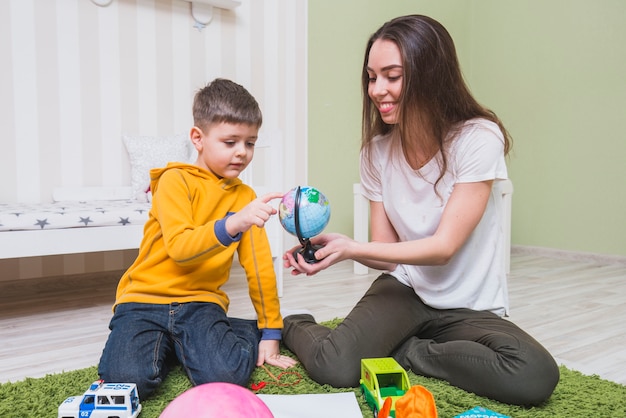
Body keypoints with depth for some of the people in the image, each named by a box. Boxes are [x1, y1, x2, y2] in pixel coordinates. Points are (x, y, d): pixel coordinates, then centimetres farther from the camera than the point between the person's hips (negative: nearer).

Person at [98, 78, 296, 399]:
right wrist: (231, 225, -37)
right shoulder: (176, 180, -6)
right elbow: (179, 247, -21)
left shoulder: (245, 197, 9)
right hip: (145, 298, -2)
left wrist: (270, 333, 5)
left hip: (199, 302, 2)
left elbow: (260, 266, 7)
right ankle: (162, 345, 6)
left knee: (229, 376, -25)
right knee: (129, 380, -25)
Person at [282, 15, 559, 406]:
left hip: (470, 308, -1)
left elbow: (443, 247, -18)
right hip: (403, 289, 1)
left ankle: (403, 351, -8)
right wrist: (333, 245, -23)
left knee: (537, 377, -30)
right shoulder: (378, 150, -3)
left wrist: (352, 248, -27)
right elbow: (386, 252, -2)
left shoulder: (478, 138, -16)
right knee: (335, 367, -26)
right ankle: (296, 327, 9)